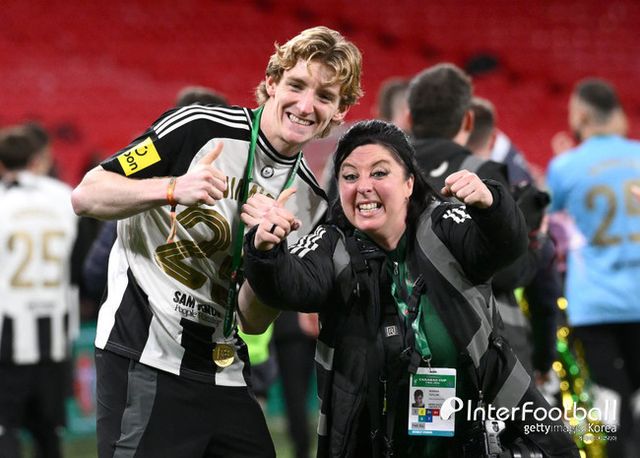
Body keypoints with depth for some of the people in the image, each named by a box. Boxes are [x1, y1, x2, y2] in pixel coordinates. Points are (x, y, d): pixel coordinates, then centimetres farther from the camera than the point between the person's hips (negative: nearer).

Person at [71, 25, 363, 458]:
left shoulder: (312, 199, 10)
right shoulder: (199, 127, -7)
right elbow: (85, 196, -9)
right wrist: (171, 188, -24)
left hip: (226, 380, 6)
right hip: (146, 360, -6)